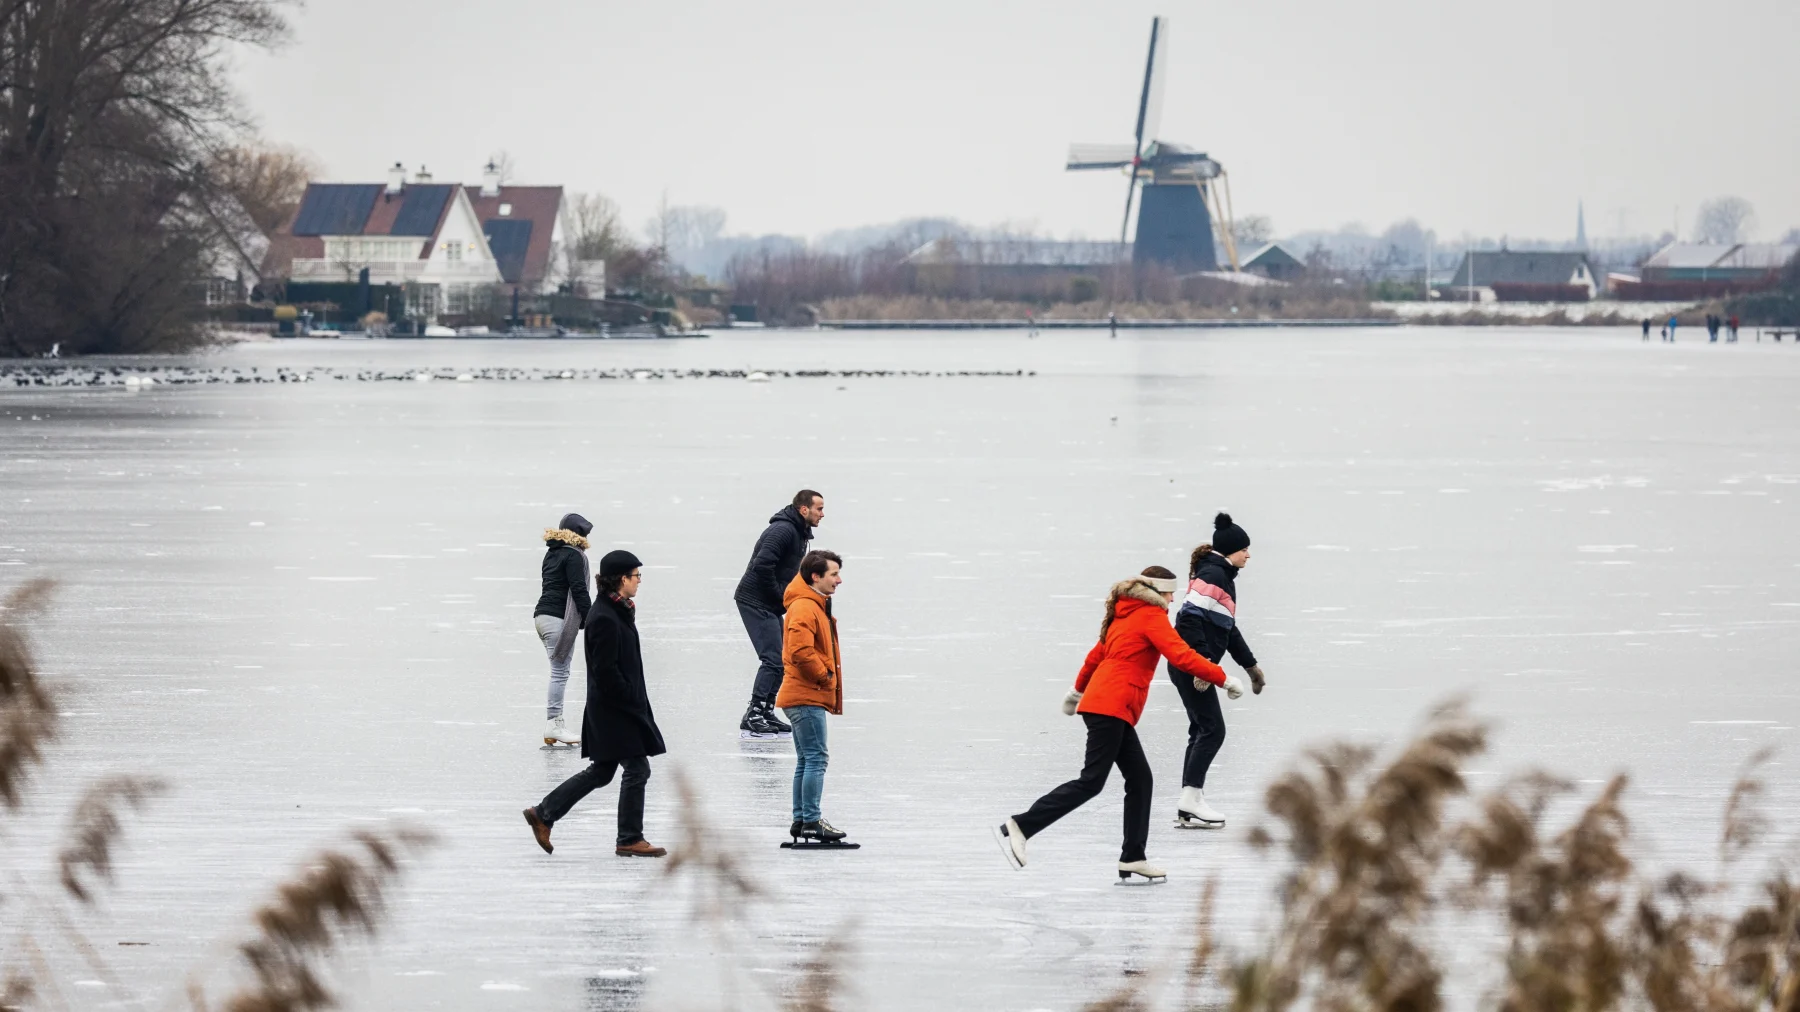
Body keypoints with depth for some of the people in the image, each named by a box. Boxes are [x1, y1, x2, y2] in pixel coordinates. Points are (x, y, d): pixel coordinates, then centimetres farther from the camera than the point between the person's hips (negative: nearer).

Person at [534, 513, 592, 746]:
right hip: (558, 618, -9)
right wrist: (589, 620, -12)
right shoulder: (574, 555, -9)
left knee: (559, 672, 12)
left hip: (543, 615, 9)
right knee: (560, 672, -7)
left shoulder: (552, 553, 19)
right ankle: (554, 725, -8)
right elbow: (579, 591, -14)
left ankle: (555, 724, 11)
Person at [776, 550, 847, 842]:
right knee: (816, 758, -10)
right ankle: (811, 821, -10)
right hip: (807, 697, -11)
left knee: (808, 760, 13)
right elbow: (801, 651, -27)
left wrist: (827, 678, 15)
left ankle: (801, 820, 17)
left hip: (807, 697, 11)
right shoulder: (804, 609, -16)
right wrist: (824, 676, -15)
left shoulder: (816, 607, 18)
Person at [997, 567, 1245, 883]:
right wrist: (1224, 679, -13)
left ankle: (1132, 858, 7)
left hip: (1106, 705, 10)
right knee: (1091, 782, -11)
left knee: (1139, 779, 9)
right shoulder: (1151, 615, -7)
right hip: (1112, 707, -10)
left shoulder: (1125, 614, 19)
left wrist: (1079, 690, 42)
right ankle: (1020, 827, -14)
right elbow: (1182, 656, -17)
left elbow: (1097, 654, 29)